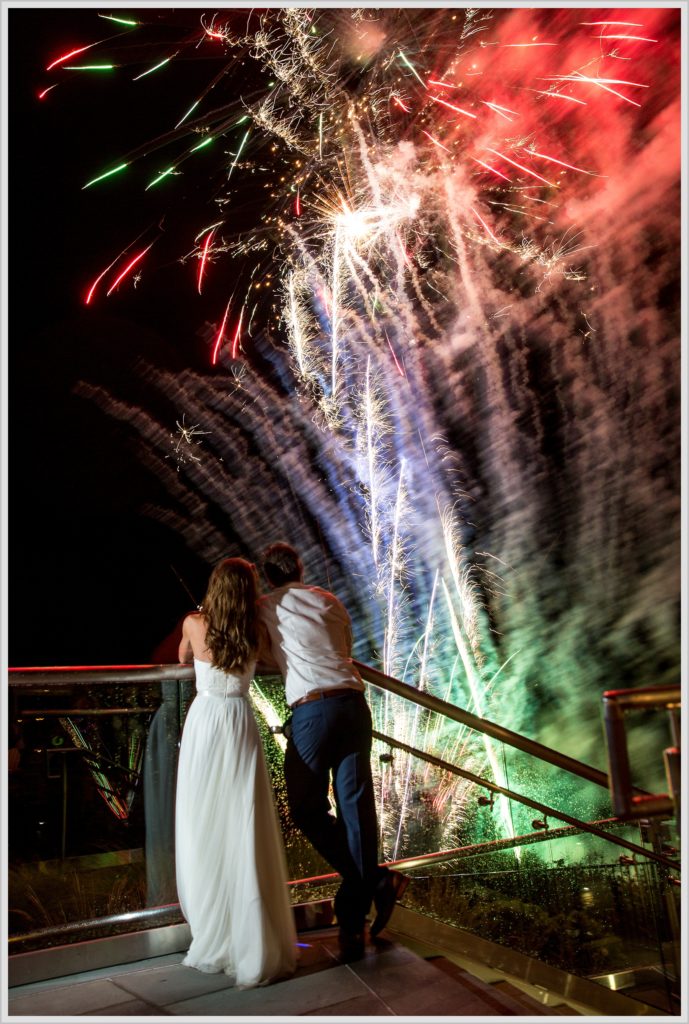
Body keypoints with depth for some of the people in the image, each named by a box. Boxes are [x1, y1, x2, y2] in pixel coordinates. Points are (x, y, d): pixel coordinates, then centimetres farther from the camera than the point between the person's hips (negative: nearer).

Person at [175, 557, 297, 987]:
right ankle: (255, 947, 5)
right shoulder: (254, 633, -3)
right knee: (243, 833, 1)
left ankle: (213, 938, 19)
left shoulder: (194, 624, -3)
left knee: (204, 829, 9)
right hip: (240, 726, 0)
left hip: (204, 723, 0)